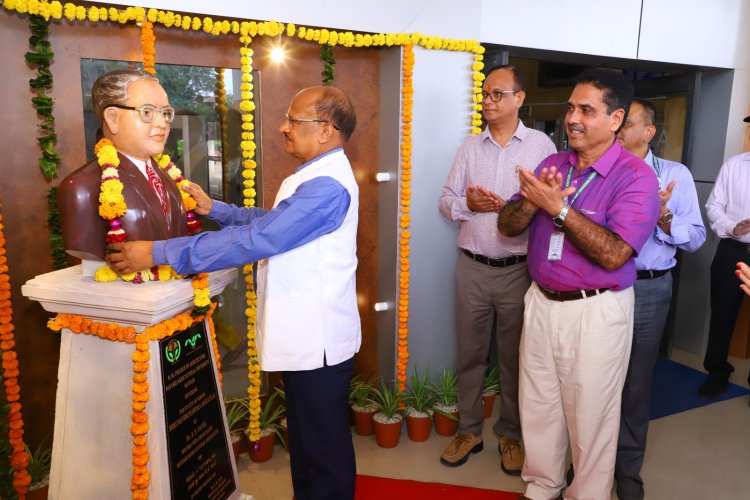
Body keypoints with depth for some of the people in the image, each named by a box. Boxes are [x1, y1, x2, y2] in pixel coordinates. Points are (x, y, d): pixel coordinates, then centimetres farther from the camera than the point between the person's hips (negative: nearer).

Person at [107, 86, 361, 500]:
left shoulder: (327, 187, -24)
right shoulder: (318, 176, 11)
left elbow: (253, 240, -28)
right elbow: (270, 220, 20)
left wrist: (158, 253, -23)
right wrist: (214, 209, 12)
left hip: (316, 339, -10)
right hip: (304, 334, 10)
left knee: (323, 447, 8)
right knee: (308, 439, 23)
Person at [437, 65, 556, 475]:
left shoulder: (541, 145, -3)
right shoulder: (469, 147, 8)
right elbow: (445, 200, 6)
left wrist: (508, 208, -19)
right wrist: (468, 204, -14)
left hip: (519, 269, -3)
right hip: (472, 268, 3)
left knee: (514, 358, 11)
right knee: (470, 353, 13)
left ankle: (511, 434, 30)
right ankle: (469, 430, 29)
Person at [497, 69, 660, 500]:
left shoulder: (636, 176, -12)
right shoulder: (552, 165, 6)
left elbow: (613, 254, -23)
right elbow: (508, 226, 2)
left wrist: (558, 206, -25)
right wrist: (534, 200, -18)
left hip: (596, 312, -5)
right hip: (541, 302, 6)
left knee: (590, 415, 10)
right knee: (538, 405, 17)